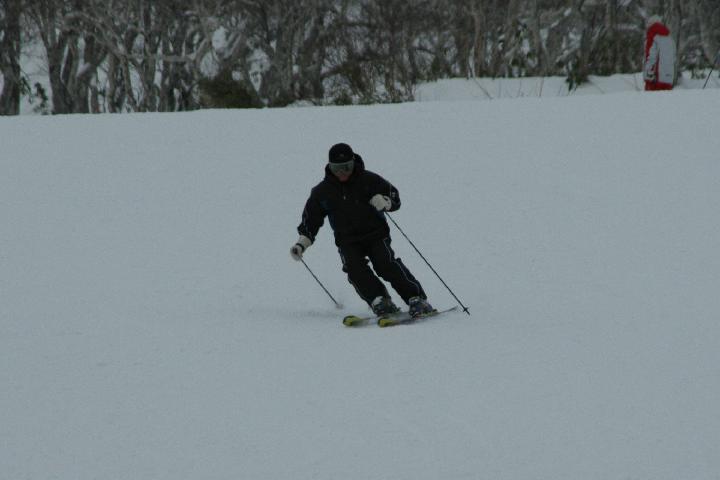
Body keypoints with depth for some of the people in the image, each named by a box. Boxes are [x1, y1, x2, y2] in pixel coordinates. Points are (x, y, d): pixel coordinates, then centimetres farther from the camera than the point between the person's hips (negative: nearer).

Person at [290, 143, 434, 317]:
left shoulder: (368, 180, -4)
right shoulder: (322, 191, 2)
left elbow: (394, 197, 2)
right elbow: (311, 219, 13)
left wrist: (384, 202, -21)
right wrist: (301, 244, 2)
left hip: (375, 233, -2)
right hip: (348, 242, 2)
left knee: (386, 264, -22)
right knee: (354, 267, -25)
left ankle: (416, 299, -21)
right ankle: (380, 301, -29)